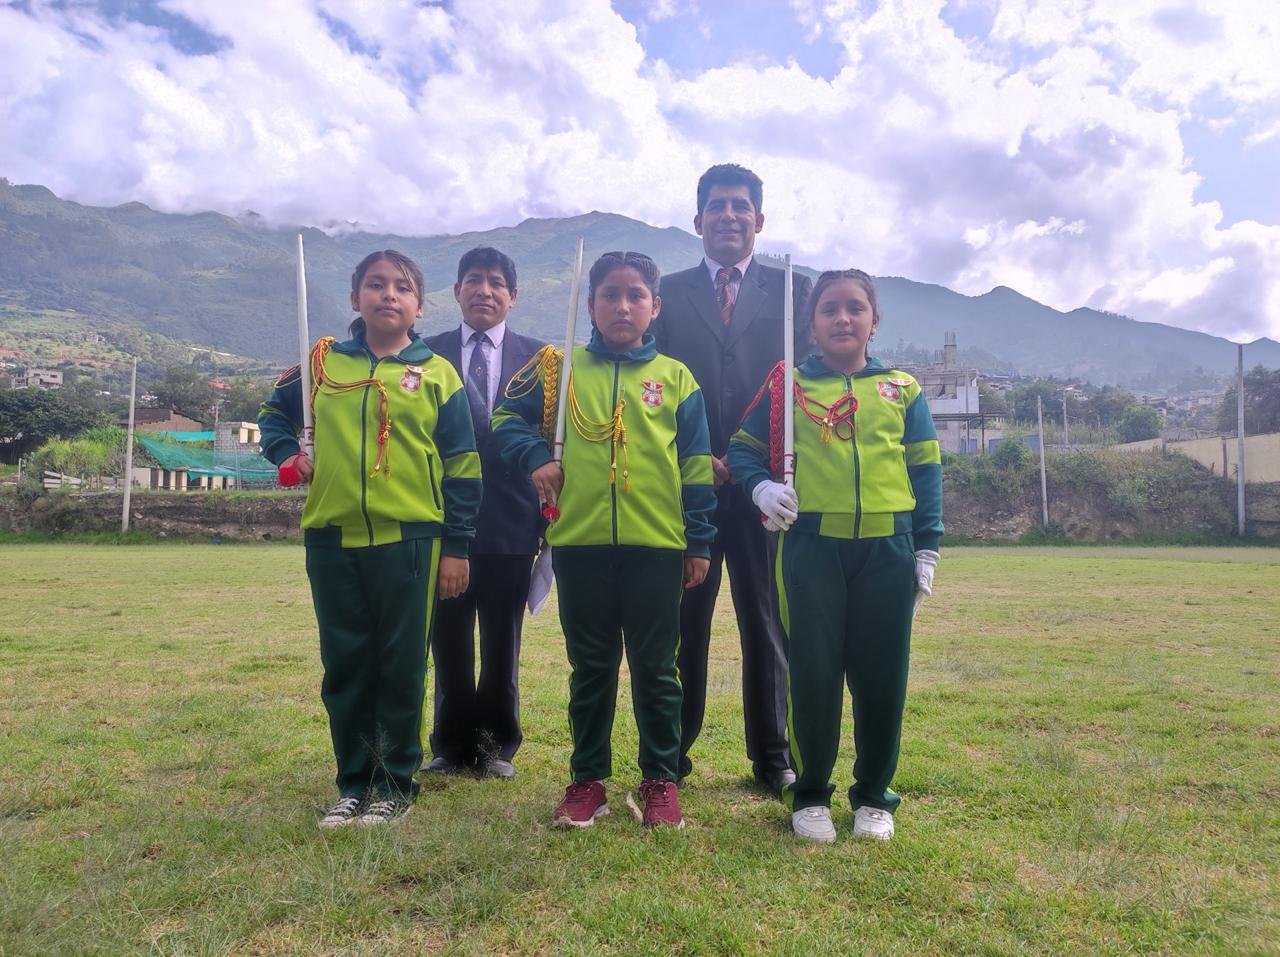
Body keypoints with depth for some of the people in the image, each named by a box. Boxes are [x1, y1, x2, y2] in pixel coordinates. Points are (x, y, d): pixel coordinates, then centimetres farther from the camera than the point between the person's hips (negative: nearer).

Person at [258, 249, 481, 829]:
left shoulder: (436, 375, 3)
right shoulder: (322, 363, 9)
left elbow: (461, 467, 2)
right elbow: (274, 414, 25)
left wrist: (456, 547, -2)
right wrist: (287, 454, 3)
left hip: (409, 539, -2)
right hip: (332, 540, 3)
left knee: (402, 666, 5)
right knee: (344, 667, 10)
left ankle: (396, 785, 20)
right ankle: (353, 783, 25)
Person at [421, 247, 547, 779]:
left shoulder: (537, 356, 4)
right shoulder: (428, 353, 7)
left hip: (511, 520, -1)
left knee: (502, 641, 9)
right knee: (449, 639, 9)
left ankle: (498, 745, 25)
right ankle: (452, 745, 26)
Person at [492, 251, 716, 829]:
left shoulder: (675, 377, 6)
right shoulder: (560, 368, 6)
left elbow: (696, 466, 6)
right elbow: (508, 418, 14)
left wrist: (699, 542, 3)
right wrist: (534, 456, -6)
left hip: (657, 545, 0)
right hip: (579, 543, 1)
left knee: (655, 667, 8)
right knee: (590, 667, 12)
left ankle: (660, 781, 23)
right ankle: (587, 780, 25)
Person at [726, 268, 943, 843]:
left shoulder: (902, 390, 11)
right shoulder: (788, 386, 7)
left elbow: (925, 470, 11)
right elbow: (743, 448, 10)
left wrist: (926, 547, 5)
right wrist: (760, 487, -11)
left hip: (887, 548, 2)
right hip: (811, 546, -1)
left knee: (881, 675, 6)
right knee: (813, 672, 3)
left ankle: (874, 796, 24)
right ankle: (810, 794, 20)